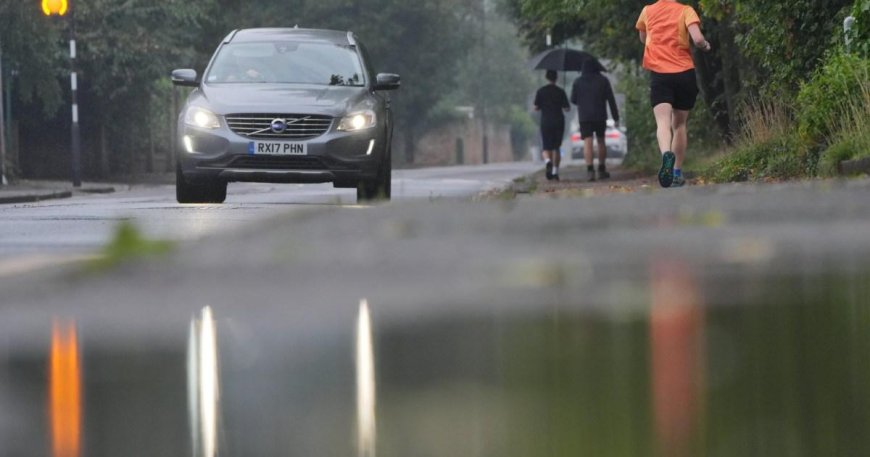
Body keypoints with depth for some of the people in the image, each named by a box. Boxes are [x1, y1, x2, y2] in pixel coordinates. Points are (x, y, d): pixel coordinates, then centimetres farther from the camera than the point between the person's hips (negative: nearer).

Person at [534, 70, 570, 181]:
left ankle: (548, 161, -28)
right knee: (556, 148, 12)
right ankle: (555, 171, 6)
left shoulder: (541, 91, -2)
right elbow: (567, 109, -4)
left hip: (546, 123, 0)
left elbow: (536, 108, -2)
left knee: (547, 148, 3)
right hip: (559, 122, 0)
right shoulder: (560, 92, -3)